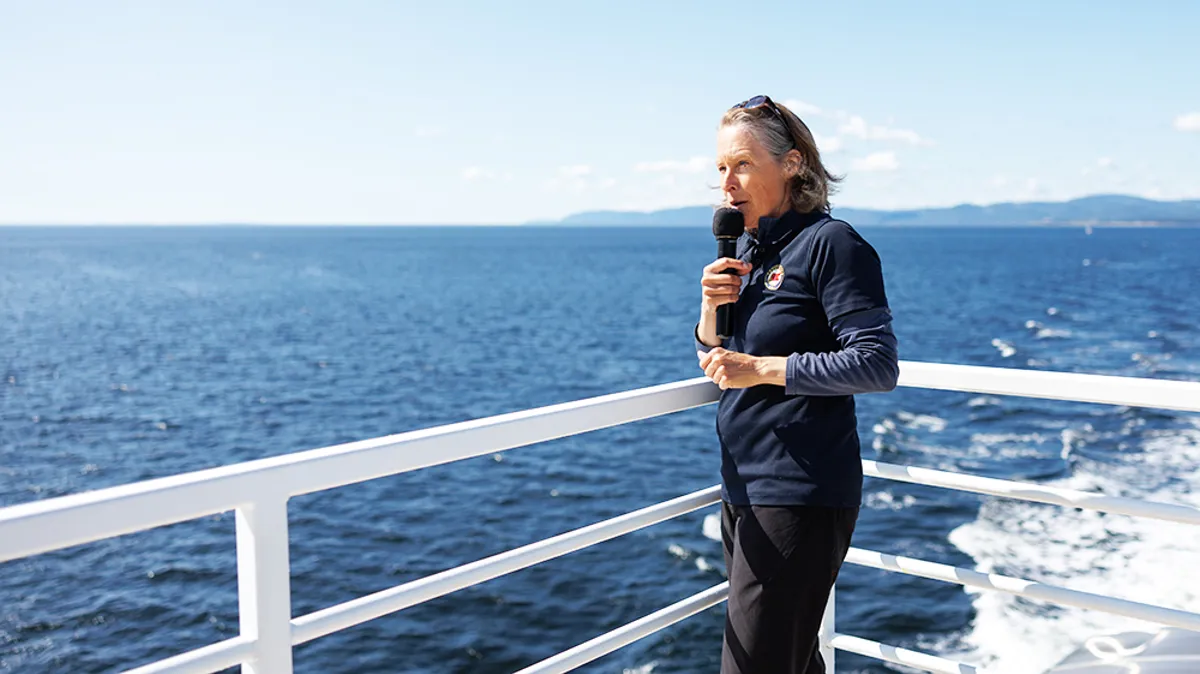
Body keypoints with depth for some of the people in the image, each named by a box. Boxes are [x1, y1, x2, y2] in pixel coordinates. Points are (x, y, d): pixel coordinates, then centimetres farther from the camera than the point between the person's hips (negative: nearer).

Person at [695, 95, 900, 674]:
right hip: (744, 489, 9)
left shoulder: (830, 243, -12)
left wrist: (764, 369, -19)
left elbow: (877, 365, -17)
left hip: (799, 494, -8)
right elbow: (715, 365, 16)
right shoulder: (746, 249, 13)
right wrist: (712, 307, -4)